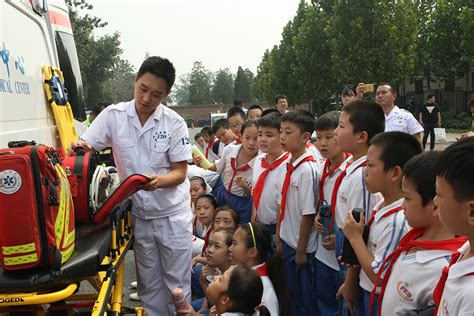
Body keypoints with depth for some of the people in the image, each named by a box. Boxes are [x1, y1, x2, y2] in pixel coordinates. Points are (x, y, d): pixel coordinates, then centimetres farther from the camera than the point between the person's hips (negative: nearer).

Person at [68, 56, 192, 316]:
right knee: (148, 284, 16)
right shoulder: (112, 115, -6)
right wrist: (79, 147, -26)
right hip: (138, 214, 2)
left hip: (172, 214, -2)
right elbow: (84, 150, -2)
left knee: (177, 283, 9)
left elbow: (180, 173, -9)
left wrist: (158, 180, -29)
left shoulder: (175, 123, -11)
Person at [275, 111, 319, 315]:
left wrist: (301, 250, -15)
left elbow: (308, 214, -20)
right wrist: (278, 237, 10)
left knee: (306, 299, 9)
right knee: (293, 293, 22)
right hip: (286, 241, 7)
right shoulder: (286, 166, 2)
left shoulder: (308, 170, -20)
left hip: (301, 247, -7)